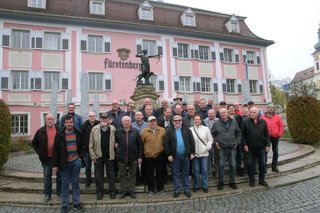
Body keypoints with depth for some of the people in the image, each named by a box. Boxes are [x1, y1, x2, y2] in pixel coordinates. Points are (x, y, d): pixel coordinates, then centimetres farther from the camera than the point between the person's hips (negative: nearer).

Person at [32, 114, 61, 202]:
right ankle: (47, 194, 20)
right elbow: (34, 143, 10)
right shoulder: (41, 131, 1)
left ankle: (60, 192, 25)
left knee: (60, 175, 10)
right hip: (46, 158, 0)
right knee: (47, 176, 8)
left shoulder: (59, 130, -1)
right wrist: (39, 152, 1)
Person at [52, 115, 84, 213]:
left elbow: (82, 146, 13)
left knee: (75, 183, 10)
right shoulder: (59, 134, -4)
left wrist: (81, 156, 4)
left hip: (76, 161, 2)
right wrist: (55, 164, -5)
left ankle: (76, 203, 20)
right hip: (64, 162, -1)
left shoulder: (78, 133, 2)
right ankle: (64, 205, 19)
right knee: (65, 184, 7)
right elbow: (56, 150, -3)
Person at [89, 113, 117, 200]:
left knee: (111, 175, 11)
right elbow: (91, 144, 0)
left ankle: (112, 191, 24)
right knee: (99, 175, 11)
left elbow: (115, 141, 2)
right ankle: (100, 191, 25)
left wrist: (114, 153, -4)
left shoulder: (113, 129, -4)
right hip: (98, 156, 1)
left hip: (110, 156, 0)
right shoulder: (95, 129, -2)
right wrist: (93, 155, -5)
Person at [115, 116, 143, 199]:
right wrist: (115, 145, -7)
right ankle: (123, 191, 23)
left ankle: (131, 190, 23)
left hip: (133, 158, 0)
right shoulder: (118, 131, 1)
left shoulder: (135, 131, 1)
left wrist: (140, 156, 0)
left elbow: (140, 145, 3)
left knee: (132, 174, 10)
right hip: (121, 158, 0)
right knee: (122, 175, 10)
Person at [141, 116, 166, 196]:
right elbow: (141, 143, -1)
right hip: (148, 156, -1)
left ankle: (160, 189, 28)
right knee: (149, 174, 9)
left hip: (160, 155, 1)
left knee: (160, 173, 12)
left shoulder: (162, 130, -2)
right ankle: (151, 190, 25)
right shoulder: (144, 131, -6)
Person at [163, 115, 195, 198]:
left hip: (186, 155, 1)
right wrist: (168, 154, -10)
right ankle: (176, 190, 23)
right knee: (176, 174, 10)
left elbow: (192, 141, 3)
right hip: (175, 156, -1)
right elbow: (165, 143, -5)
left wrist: (192, 153, -3)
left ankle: (187, 190, 25)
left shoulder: (187, 130, 3)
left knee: (186, 173, 12)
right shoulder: (169, 131, -1)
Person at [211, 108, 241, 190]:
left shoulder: (233, 122, 4)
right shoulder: (216, 123, -1)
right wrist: (215, 142, -2)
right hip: (221, 148, -2)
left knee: (233, 165, 9)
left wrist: (237, 142, 6)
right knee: (221, 165, 4)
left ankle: (232, 182, 24)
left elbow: (238, 133, 14)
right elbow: (212, 134, 7)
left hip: (232, 147, 2)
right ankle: (220, 182, 18)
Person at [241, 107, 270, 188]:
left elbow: (266, 134, 7)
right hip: (250, 148, -2)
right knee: (250, 164, 6)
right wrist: (244, 144, -10)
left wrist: (267, 145, 2)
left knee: (262, 164, 10)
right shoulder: (245, 122, -3)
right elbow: (243, 134, -4)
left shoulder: (263, 122, 5)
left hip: (261, 147, 2)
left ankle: (262, 180, 25)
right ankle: (252, 180, 20)